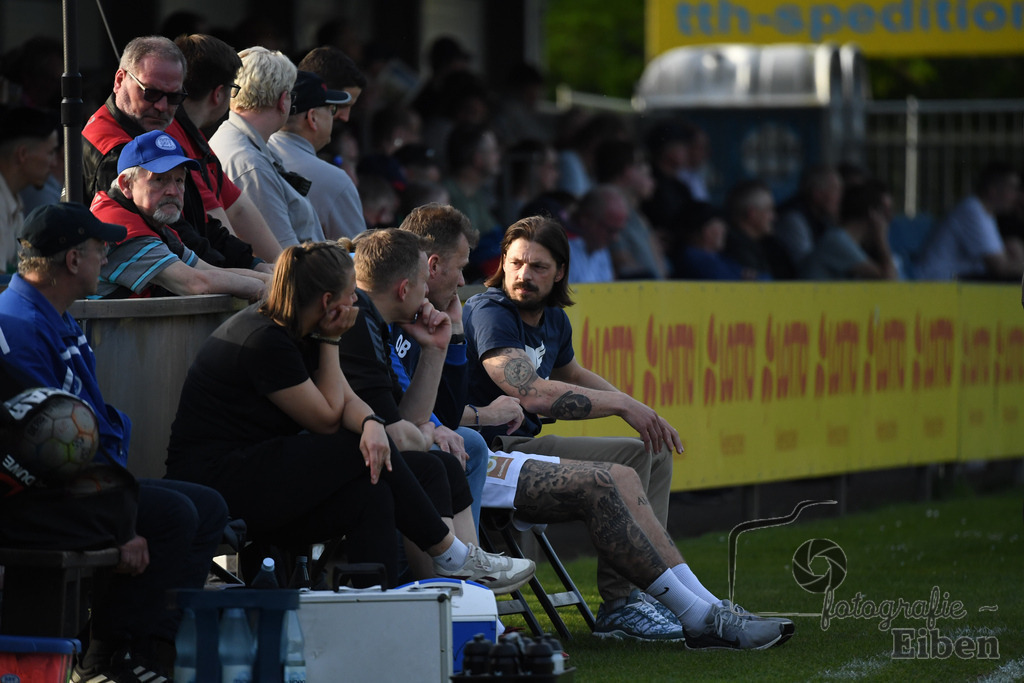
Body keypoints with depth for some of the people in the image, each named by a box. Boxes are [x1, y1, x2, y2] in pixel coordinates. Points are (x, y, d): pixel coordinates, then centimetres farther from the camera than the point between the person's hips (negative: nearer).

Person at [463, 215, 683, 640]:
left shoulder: (553, 319, 14)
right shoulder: (488, 314, -16)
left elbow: (573, 376, 34)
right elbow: (532, 393, -28)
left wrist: (643, 414, 19)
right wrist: (622, 404, -20)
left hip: (523, 444, 10)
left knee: (655, 453, 12)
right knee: (629, 458, -19)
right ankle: (618, 605, -16)